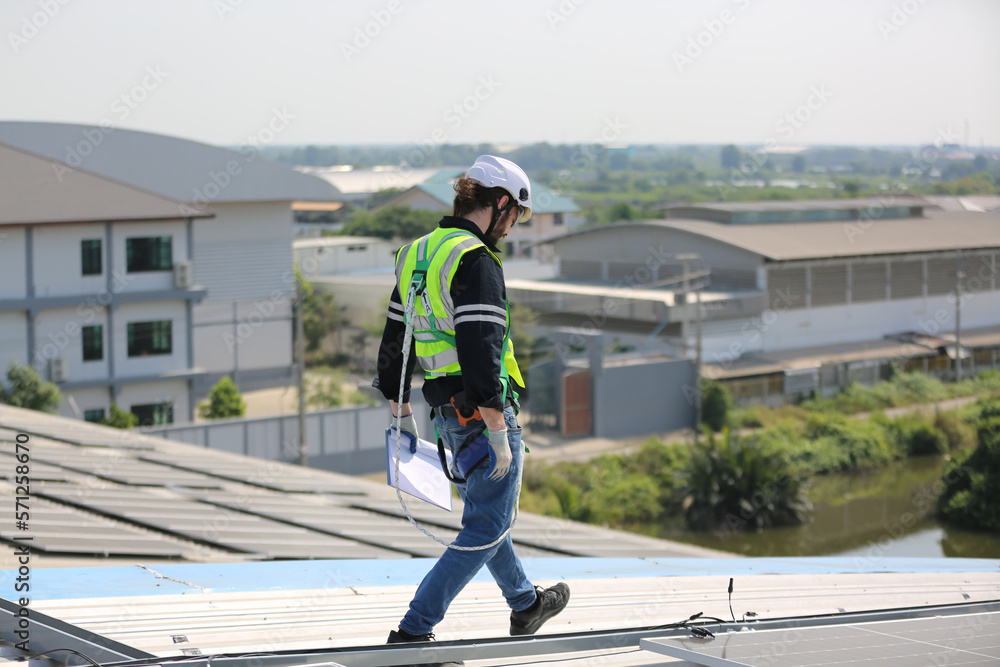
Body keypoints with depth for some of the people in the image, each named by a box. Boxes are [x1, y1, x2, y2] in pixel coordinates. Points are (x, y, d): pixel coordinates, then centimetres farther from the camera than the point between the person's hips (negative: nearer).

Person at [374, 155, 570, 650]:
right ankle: (413, 631, -2)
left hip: (446, 413, 9)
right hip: (482, 412, -9)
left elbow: (394, 337, 18)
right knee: (485, 529, -1)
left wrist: (400, 407, 26)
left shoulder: (417, 253, 11)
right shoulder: (475, 261, -17)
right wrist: (498, 432, -22)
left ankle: (525, 604, 43)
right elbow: (480, 351, -25)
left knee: (490, 512, 25)